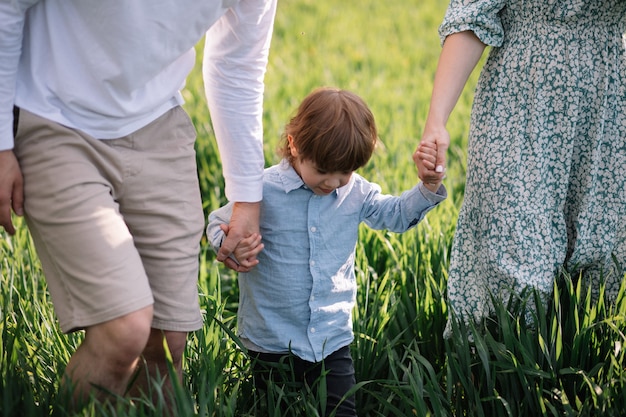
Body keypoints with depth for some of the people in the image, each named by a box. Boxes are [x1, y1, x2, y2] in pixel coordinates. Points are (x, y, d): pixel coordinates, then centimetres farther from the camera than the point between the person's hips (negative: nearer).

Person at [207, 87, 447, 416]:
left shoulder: (356, 193, -1)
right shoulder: (262, 190, -14)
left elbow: (397, 215, 13)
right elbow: (218, 224, -2)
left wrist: (430, 186, -3)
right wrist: (230, 247, -24)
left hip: (333, 340, 3)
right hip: (272, 344, -3)